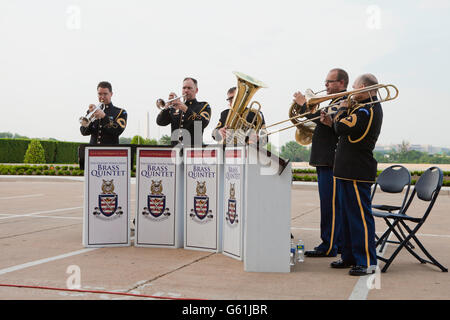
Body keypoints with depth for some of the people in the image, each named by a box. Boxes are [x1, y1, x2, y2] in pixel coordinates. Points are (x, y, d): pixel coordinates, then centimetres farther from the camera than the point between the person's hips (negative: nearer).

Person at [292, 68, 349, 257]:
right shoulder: (336, 102, 23)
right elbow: (324, 122, 22)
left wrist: (304, 105, -18)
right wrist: (307, 107, 9)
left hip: (331, 162, -11)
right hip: (326, 161, 11)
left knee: (330, 204, -7)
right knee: (334, 204, 14)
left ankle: (328, 246, -2)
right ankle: (339, 242, 22)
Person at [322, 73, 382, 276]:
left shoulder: (367, 110, -16)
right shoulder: (371, 108, 18)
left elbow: (342, 128, -24)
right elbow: (350, 132, 22)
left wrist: (343, 109, -6)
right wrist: (331, 123, 12)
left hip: (357, 173, -11)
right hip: (348, 170, 11)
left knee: (360, 216, -6)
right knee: (348, 215, 16)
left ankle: (367, 262, -1)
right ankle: (350, 257, 25)